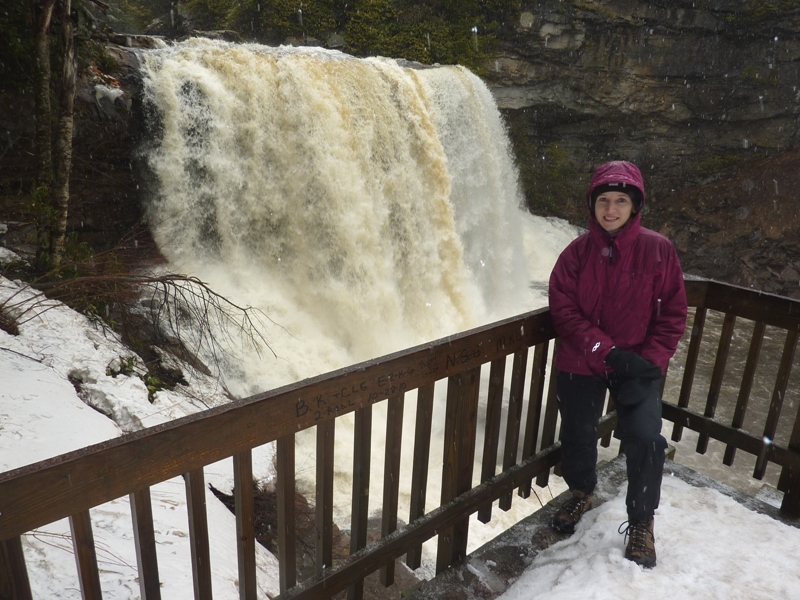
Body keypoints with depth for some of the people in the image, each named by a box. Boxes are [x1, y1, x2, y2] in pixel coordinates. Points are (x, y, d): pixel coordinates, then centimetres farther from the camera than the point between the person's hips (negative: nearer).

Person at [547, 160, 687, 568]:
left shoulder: (658, 249, -7)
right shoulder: (577, 252, -6)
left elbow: (673, 312, -4)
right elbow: (562, 308, -10)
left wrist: (652, 361, -14)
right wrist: (606, 351, -19)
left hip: (638, 363, -1)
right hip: (581, 363, 1)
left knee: (645, 438, -14)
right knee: (577, 434, 12)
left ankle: (641, 522, 13)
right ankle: (581, 492, 45)